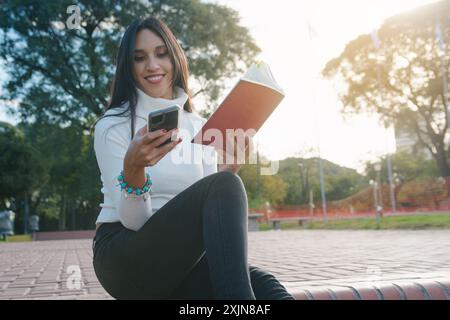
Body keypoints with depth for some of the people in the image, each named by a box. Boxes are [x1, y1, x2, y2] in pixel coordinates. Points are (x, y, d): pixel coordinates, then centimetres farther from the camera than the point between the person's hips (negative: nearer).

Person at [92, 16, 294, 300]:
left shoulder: (200, 126, 10)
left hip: (182, 258, 3)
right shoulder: (113, 125, -3)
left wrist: (230, 169, -11)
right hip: (126, 257, -2)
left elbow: (211, 212, 6)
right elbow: (134, 221, -11)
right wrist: (133, 168, -30)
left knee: (262, 285, -33)